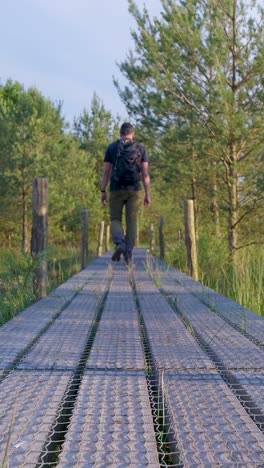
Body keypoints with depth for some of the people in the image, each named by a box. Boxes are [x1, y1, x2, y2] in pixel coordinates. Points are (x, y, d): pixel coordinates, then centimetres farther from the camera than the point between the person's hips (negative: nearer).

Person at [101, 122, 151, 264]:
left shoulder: (111, 147, 4)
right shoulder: (140, 148, 3)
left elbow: (106, 171, 0)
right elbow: (145, 173, -1)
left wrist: (103, 192, 4)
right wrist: (148, 194, 2)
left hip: (116, 190, 0)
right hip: (134, 190, 1)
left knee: (115, 220, 9)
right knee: (131, 222, 7)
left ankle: (120, 243, -18)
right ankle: (128, 255, 0)